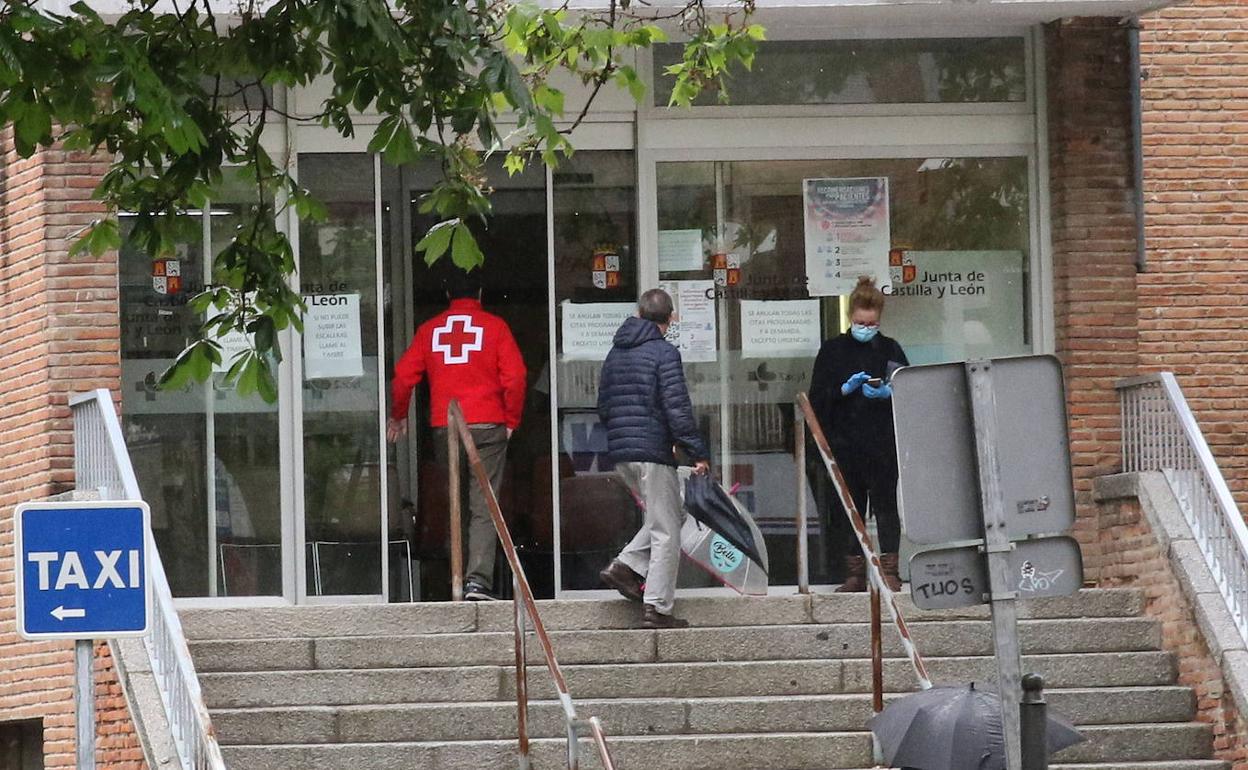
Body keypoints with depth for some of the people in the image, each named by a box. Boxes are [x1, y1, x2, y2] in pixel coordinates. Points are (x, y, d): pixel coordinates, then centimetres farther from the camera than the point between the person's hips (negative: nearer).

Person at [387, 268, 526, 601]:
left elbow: (403, 377, 6)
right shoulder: (495, 327, 0)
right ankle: (478, 579, -19)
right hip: (487, 427, -3)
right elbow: (515, 379, -6)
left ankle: (456, 578, 14)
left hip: (443, 428, 3)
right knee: (484, 506, -6)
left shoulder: (429, 330, 8)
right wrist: (511, 420, 6)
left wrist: (398, 416, 21)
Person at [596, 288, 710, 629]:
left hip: (620, 456, 8)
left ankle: (626, 565, 6)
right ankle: (656, 608, -5)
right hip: (653, 452, -8)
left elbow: (603, 408, 18)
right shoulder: (664, 353, -9)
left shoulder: (615, 354, 14)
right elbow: (677, 408, -15)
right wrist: (698, 452, -11)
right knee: (666, 531, -1)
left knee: (671, 515, 21)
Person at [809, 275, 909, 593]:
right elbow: (818, 397, 3)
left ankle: (889, 570, 0)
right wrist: (845, 389, -13)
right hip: (845, 443, 1)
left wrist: (887, 393, -12)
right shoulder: (833, 350, 7)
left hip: (883, 444, -1)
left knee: (886, 504, -3)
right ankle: (855, 572, 5)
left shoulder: (890, 349, 8)